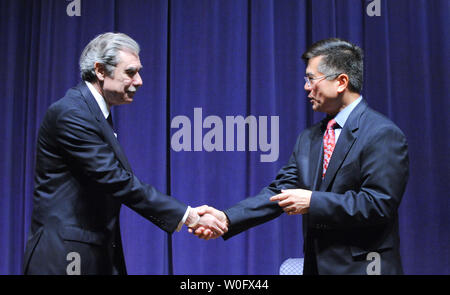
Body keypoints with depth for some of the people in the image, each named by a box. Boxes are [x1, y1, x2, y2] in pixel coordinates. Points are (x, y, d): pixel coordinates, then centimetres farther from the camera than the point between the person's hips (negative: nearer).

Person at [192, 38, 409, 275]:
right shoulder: (308, 139, 11)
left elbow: (379, 204, -18)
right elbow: (280, 191, 4)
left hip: (361, 267, -6)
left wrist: (313, 202, -20)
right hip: (316, 266, 6)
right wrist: (226, 219, -9)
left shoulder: (383, 135, -11)